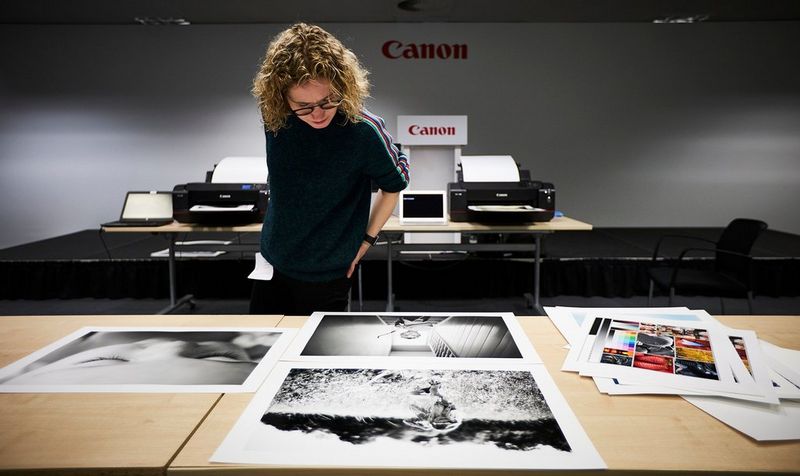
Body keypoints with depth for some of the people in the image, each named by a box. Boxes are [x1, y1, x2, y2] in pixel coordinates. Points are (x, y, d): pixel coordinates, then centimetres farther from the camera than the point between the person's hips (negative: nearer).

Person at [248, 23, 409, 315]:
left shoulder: (364, 130, -25)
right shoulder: (274, 115, -13)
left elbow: (394, 185, -7)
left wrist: (367, 239, -2)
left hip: (328, 276, -4)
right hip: (271, 262, 4)